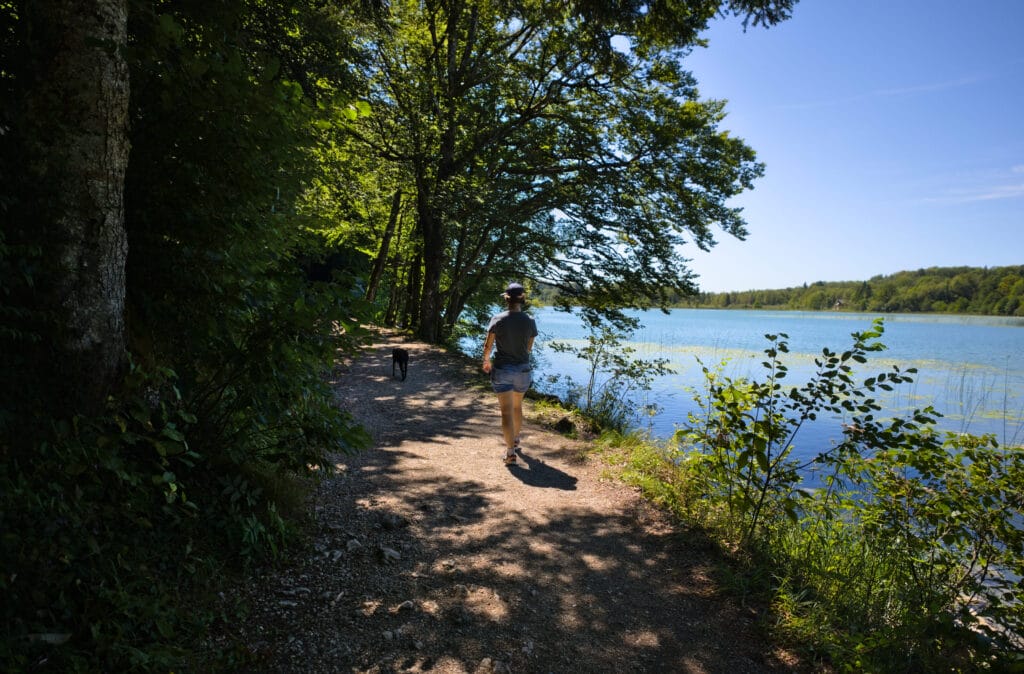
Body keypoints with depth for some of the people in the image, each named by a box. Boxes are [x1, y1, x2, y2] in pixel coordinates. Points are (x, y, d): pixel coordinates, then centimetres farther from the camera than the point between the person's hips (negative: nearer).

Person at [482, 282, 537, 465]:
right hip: (523, 369, 3)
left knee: (507, 410, 0)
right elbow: (529, 348, 5)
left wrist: (486, 361, 14)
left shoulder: (498, 319, -11)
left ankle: (510, 451, -5)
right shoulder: (530, 321, -6)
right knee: (517, 406, 23)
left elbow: (488, 346, -5)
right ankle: (515, 440, 42)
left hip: (502, 369, -3)